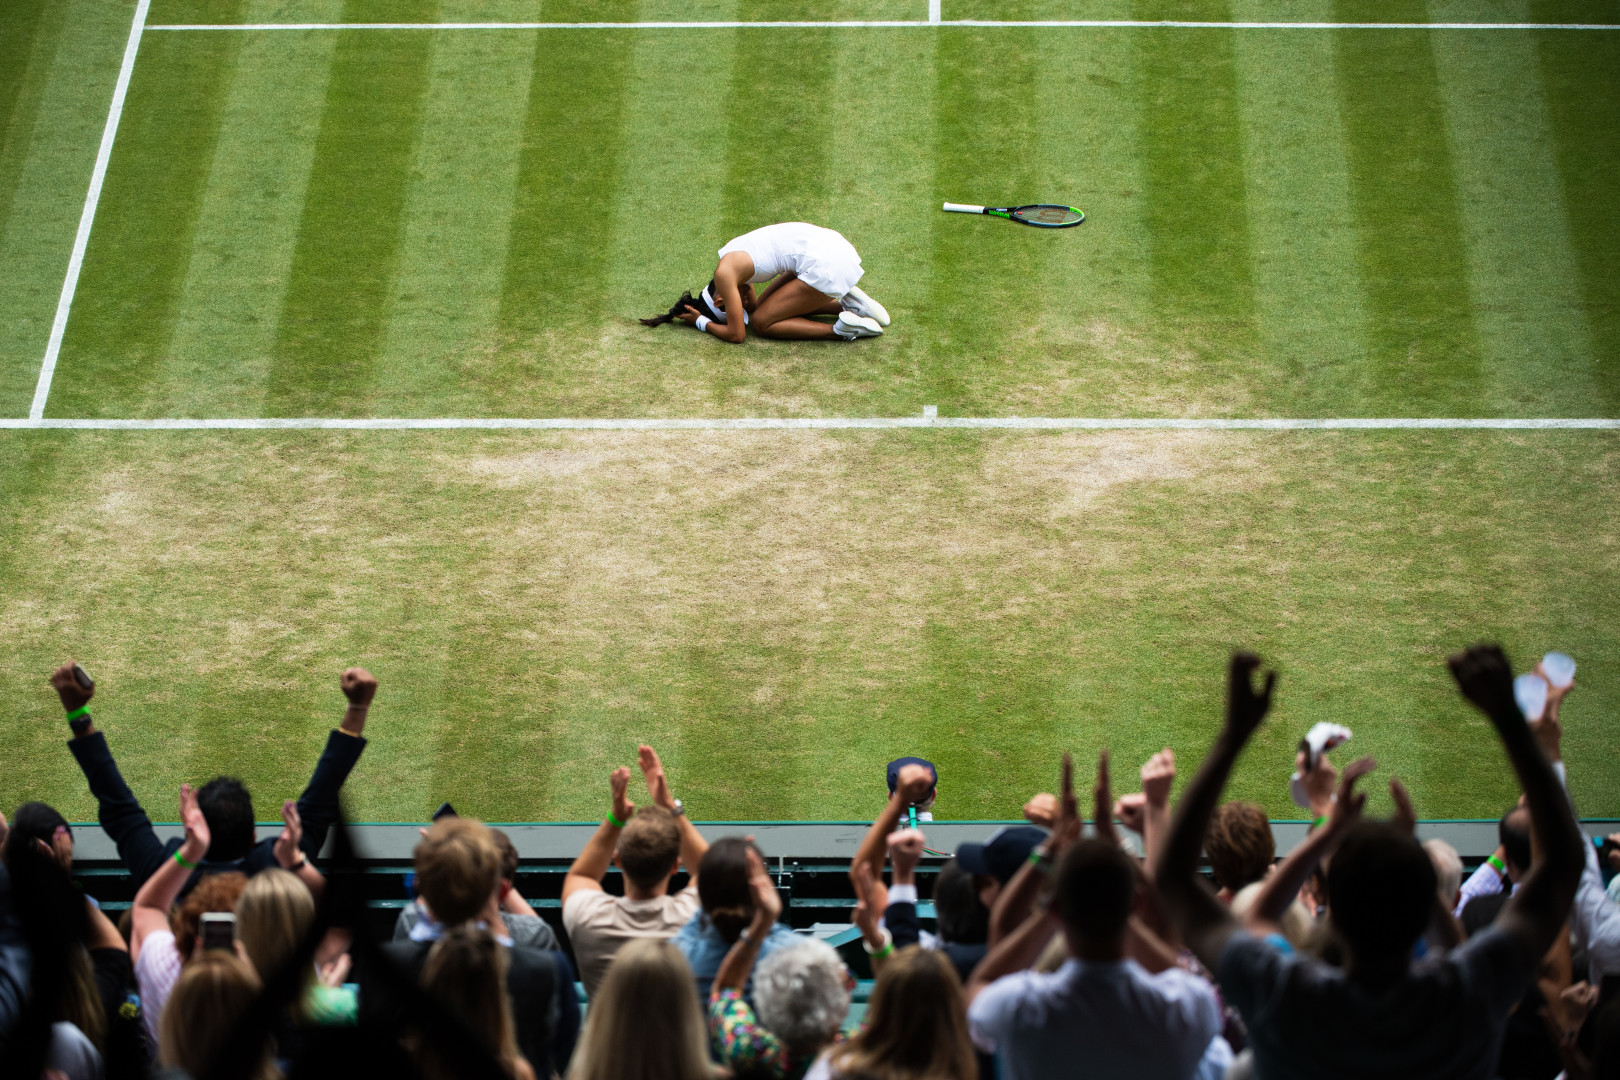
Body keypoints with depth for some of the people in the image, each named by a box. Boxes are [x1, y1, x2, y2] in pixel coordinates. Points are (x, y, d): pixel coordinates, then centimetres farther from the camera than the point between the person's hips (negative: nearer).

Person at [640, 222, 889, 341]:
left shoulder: (724, 274, -11)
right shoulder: (737, 264, 15)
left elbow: (736, 335, -6)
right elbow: (754, 306, 28)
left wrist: (702, 323, 9)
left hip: (824, 264, -9)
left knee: (762, 322, -2)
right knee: (767, 307, 21)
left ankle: (842, 329, -8)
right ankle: (846, 303, 13)